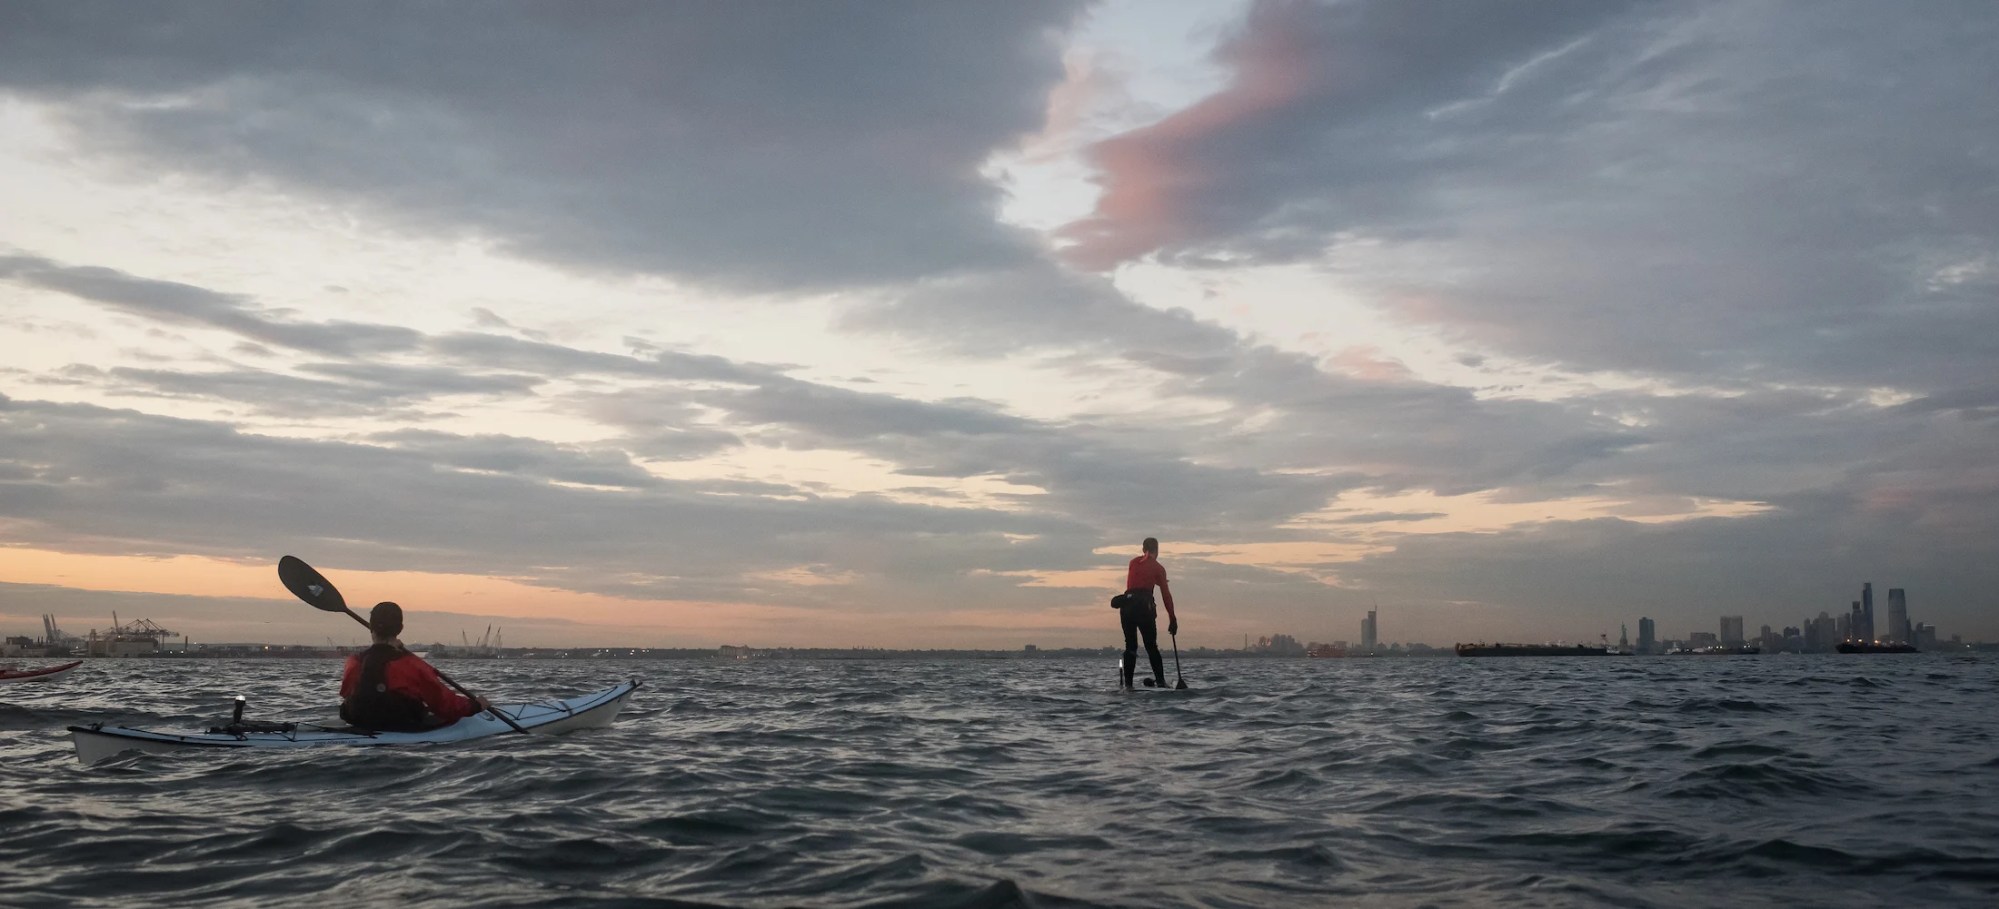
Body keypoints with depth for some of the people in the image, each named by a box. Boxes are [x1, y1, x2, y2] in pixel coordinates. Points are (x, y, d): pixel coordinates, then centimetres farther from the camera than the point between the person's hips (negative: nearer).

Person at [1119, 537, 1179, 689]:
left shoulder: (1133, 563, 18)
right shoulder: (1158, 568, 8)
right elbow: (1166, 594, 5)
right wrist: (1172, 618, 7)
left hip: (1127, 603, 3)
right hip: (1143, 605, -3)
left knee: (1130, 646, 7)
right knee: (1151, 646, 2)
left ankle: (1128, 683, 1)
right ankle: (1160, 681, -4)